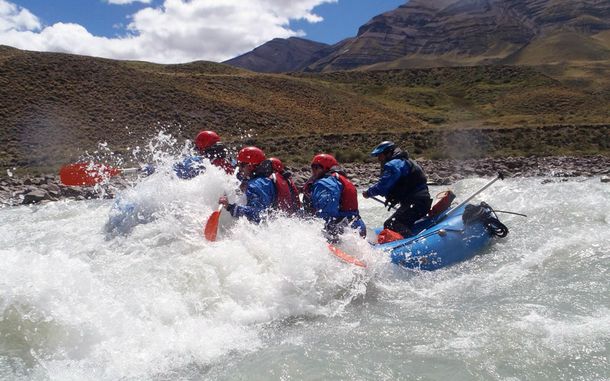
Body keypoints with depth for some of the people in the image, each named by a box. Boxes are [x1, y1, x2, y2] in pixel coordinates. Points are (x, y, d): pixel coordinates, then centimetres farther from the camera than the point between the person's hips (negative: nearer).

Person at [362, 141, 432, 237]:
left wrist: (368, 192, -1)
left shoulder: (394, 165, -10)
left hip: (416, 203, -11)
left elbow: (382, 186, -17)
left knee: (391, 225, -24)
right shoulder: (404, 162, 24)